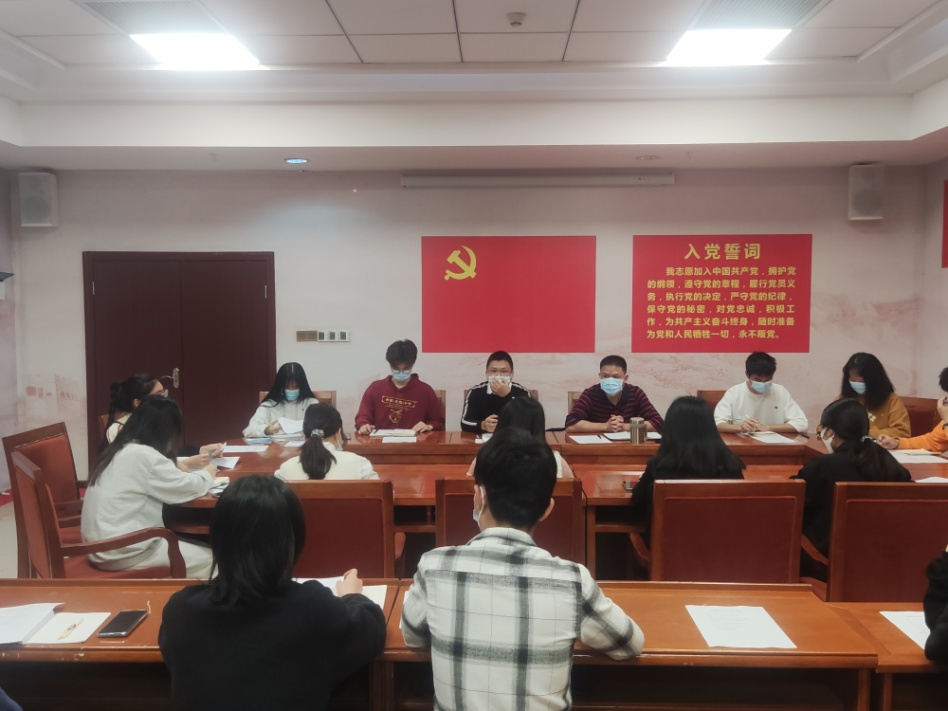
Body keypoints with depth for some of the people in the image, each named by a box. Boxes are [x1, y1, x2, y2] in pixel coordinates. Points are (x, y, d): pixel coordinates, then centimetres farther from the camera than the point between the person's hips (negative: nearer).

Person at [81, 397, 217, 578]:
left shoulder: (121, 450, 9)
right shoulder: (144, 455, -18)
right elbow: (188, 488, -10)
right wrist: (207, 473, 8)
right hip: (120, 551, -9)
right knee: (206, 559, -1)